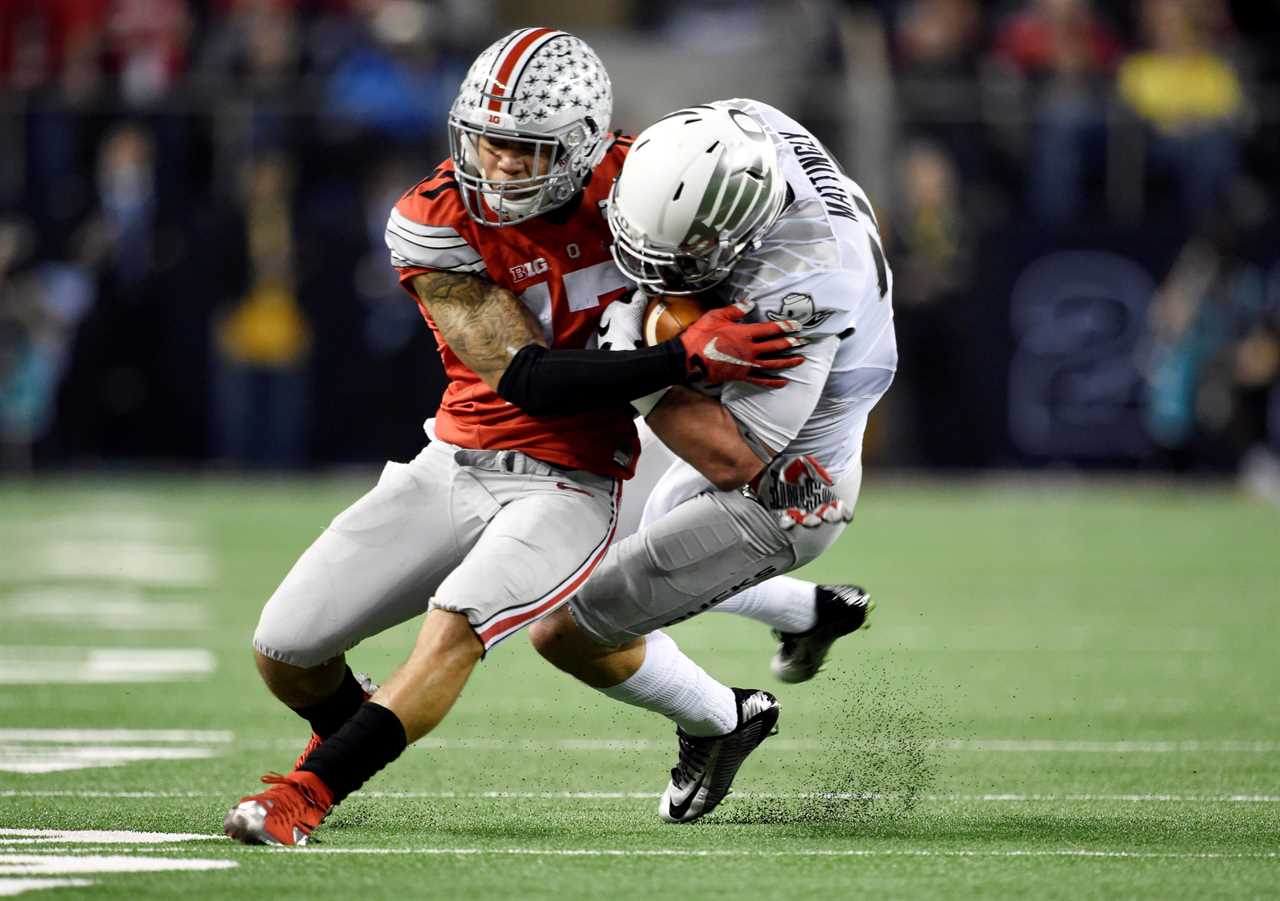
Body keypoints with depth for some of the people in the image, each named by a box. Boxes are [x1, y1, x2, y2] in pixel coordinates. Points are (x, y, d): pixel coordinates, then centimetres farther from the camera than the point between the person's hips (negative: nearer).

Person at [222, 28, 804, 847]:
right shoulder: (434, 226, -16)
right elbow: (527, 380, -21)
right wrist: (688, 358, -27)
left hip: (566, 487, -2)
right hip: (456, 465, 2)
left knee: (455, 627, -30)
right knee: (286, 649, -1)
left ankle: (310, 789, -23)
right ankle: (355, 729, 33)